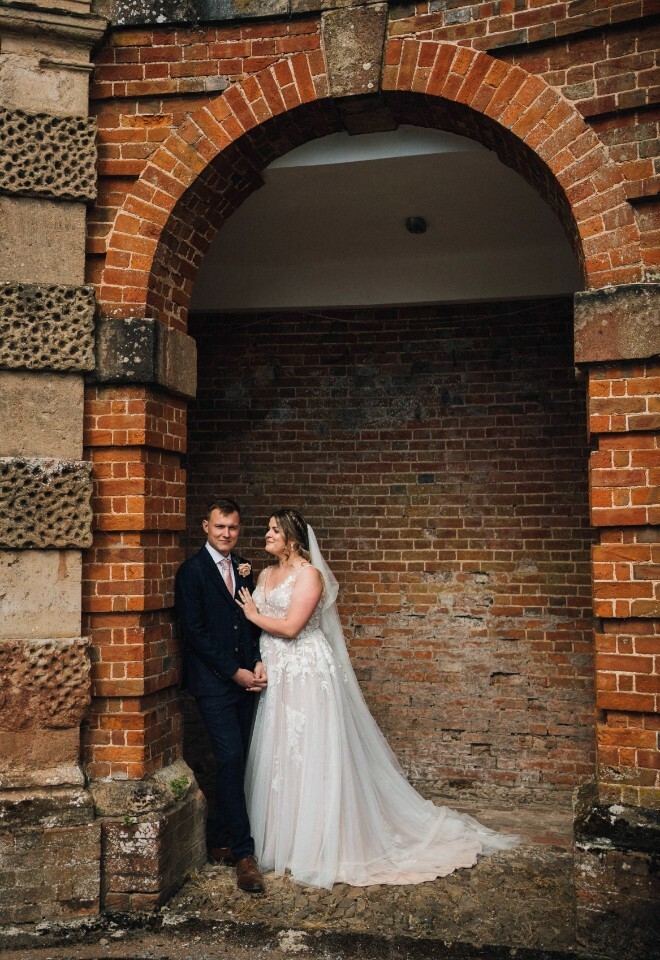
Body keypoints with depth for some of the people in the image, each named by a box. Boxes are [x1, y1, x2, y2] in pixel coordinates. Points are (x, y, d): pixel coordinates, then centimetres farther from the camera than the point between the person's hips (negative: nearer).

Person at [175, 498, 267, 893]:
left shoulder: (243, 568, 13)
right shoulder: (192, 570, -6)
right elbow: (194, 631, -11)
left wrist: (258, 662, -1)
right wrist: (235, 672, -11)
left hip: (245, 679, 6)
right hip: (214, 682, -6)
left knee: (236, 764, 9)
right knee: (231, 760, -9)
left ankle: (224, 843, 22)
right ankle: (244, 854, -2)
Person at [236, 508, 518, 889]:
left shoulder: (308, 574, -12)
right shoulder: (267, 574, 13)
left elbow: (290, 626, -19)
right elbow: (255, 621, 12)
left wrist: (255, 615, -7)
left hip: (307, 676, -8)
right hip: (275, 677, 8)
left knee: (312, 759, -2)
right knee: (278, 758, 12)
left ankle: (316, 849, 8)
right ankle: (281, 840, 24)